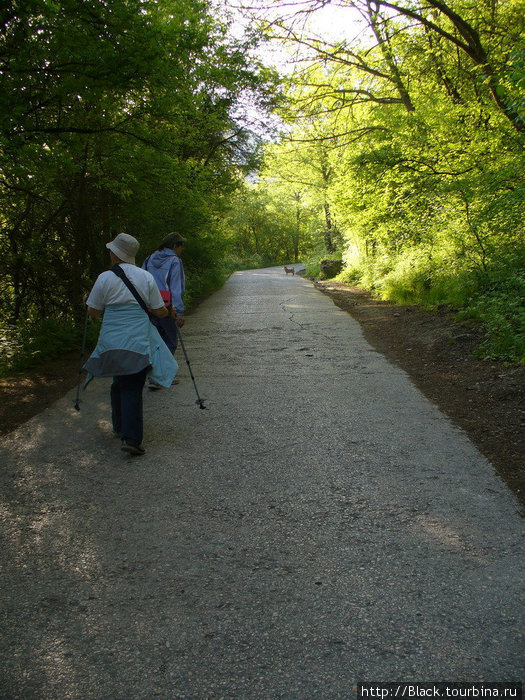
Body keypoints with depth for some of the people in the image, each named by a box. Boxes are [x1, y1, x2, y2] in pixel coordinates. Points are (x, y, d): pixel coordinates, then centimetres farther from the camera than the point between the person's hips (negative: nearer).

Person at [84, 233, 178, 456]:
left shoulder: (105, 278, -1)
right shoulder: (146, 277, 1)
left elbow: (93, 312, 5)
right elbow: (159, 311, 3)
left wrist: (88, 303, 27)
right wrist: (170, 312, 25)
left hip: (111, 341, 1)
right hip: (138, 341, -1)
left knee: (119, 383, 18)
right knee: (132, 387, -1)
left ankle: (119, 426, 31)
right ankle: (130, 437, -9)